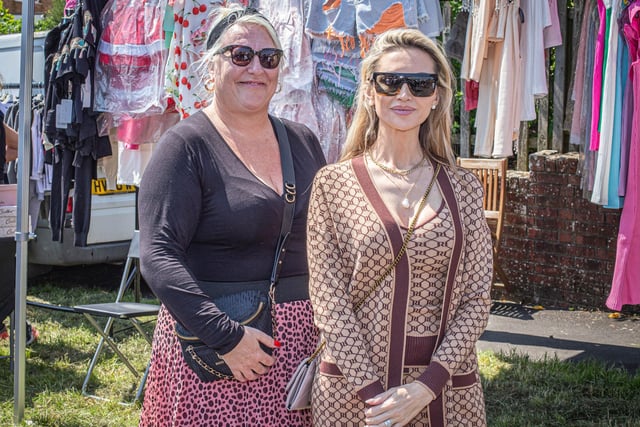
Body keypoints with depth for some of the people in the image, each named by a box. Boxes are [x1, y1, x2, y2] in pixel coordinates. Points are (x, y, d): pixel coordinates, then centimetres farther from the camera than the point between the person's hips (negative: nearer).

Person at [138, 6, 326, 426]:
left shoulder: (303, 142, 10)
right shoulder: (187, 146, -8)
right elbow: (158, 257, -16)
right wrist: (226, 336, -22)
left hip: (300, 340, 5)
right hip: (212, 348, -5)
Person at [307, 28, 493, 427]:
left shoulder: (462, 188, 2)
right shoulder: (334, 184, -2)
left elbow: (476, 298, 0)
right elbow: (328, 299, -6)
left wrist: (427, 385, -11)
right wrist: (373, 391, -14)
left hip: (445, 390, 2)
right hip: (354, 390, -1)